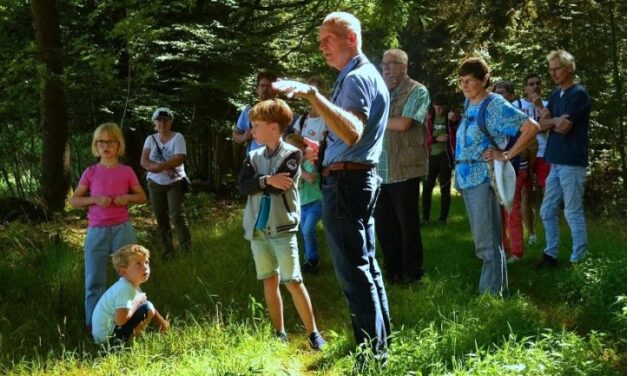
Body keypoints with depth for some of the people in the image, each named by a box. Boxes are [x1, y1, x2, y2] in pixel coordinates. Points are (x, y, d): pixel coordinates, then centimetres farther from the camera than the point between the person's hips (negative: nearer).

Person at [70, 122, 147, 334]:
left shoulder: (127, 172, 1)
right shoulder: (91, 172, 2)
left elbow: (142, 197, 8)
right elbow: (74, 200, 3)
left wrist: (126, 197, -12)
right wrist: (95, 199, -14)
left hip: (122, 229, 0)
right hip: (97, 231, 0)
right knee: (94, 279, 3)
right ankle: (93, 322, 12)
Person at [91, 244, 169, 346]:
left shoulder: (132, 285, 7)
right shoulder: (125, 289, -23)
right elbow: (120, 320, -30)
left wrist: (162, 322, 12)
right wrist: (137, 302, -16)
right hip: (107, 337, -10)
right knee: (147, 308, -14)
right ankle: (120, 342, -8)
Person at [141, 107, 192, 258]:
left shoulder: (177, 137, -6)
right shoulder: (150, 139, 4)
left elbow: (179, 159, -19)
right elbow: (144, 162, -7)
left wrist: (159, 166, -26)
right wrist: (165, 167, -20)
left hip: (175, 183, -4)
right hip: (155, 184, 4)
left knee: (177, 215, -16)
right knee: (161, 219, 7)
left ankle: (187, 249, -10)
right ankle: (168, 250, 16)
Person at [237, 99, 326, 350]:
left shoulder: (292, 154, -6)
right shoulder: (254, 156, 10)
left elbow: (278, 185, -19)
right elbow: (242, 186, -5)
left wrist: (257, 182, -5)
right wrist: (267, 180, -17)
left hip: (283, 228, -5)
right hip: (257, 229, 5)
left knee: (292, 281, -7)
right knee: (270, 281, 10)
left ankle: (313, 333, 2)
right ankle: (279, 333, 19)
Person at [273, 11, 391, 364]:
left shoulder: (356, 78, -16)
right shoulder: (366, 74, 18)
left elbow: (352, 132, -34)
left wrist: (312, 94, -42)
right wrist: (324, 149, 21)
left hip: (345, 182, -11)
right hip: (361, 177, 11)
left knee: (354, 272, -6)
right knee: (367, 265, 18)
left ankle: (371, 355, 0)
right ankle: (381, 344, 28)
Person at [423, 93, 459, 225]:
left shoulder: (451, 117, -1)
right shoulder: (428, 118, 5)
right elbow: (423, 138, 3)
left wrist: (455, 119, -39)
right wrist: (437, 138, -14)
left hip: (446, 155, -2)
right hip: (431, 156, 2)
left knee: (445, 187, 3)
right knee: (427, 187, 0)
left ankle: (443, 217, 9)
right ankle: (425, 217, 7)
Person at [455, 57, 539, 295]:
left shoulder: (496, 105, -11)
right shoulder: (469, 103, 12)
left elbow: (531, 127, -17)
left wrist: (507, 155, -15)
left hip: (483, 178, -8)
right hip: (466, 178, 8)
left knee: (486, 240, -5)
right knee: (482, 238, 14)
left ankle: (491, 291, 2)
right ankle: (496, 285, 23)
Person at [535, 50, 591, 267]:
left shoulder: (579, 94, -10)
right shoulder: (555, 94, 15)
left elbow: (564, 127, -16)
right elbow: (542, 124, 7)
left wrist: (551, 121, 2)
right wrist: (556, 120, -11)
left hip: (572, 163, -8)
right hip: (556, 162, 8)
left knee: (573, 213, -3)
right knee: (547, 212, 11)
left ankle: (578, 260, 4)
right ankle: (550, 254, 20)